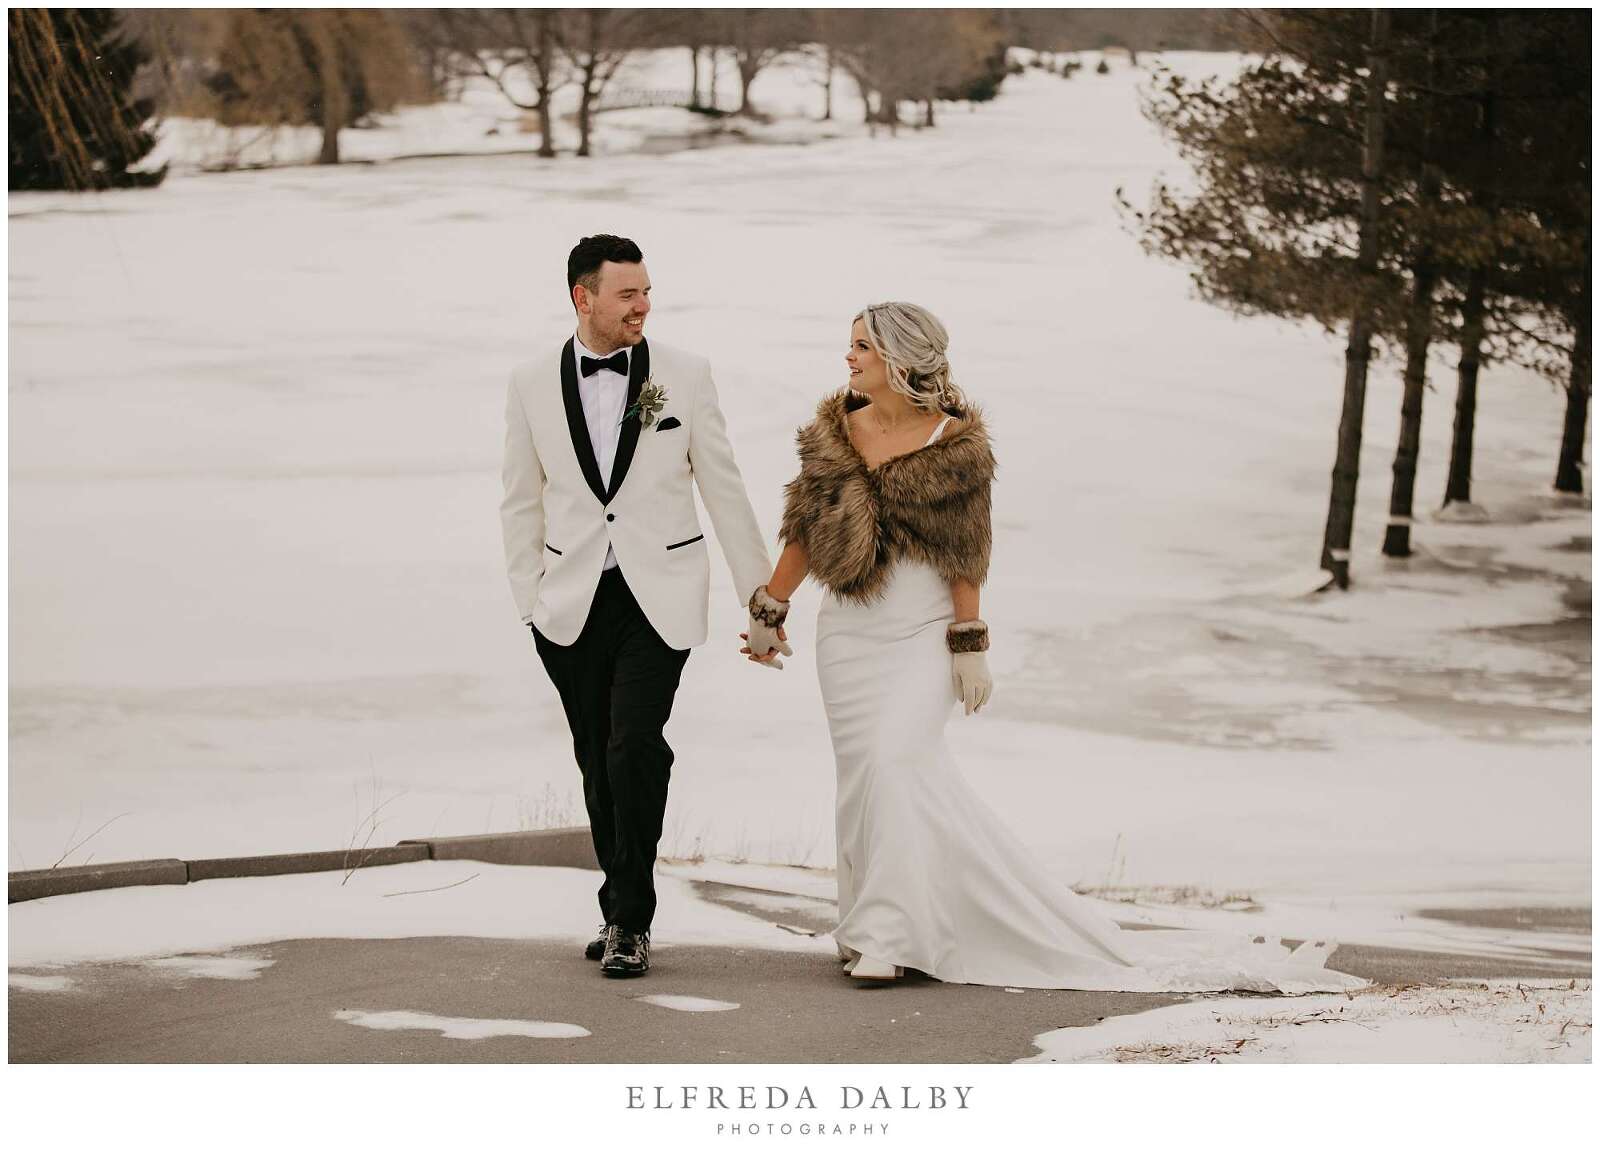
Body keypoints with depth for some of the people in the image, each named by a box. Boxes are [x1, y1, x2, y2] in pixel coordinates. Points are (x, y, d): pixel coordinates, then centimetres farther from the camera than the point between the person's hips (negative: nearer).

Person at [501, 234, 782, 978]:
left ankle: (629, 917, -3)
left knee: (634, 750, -15)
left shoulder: (685, 375, 0)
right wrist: (531, 604, 2)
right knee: (598, 764, 8)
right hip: (575, 603, 2)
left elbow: (723, 490, 4)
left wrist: (761, 598, 4)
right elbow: (521, 505, 8)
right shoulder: (533, 386, 2)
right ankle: (624, 910, 24)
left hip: (660, 596, -2)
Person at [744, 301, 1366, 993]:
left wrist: (969, 645, -8)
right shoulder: (833, 431, 3)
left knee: (894, 760, -18)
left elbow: (962, 554, -7)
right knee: (865, 773, 6)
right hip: (846, 633, 5)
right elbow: (803, 529, 10)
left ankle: (888, 933, -12)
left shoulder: (953, 442, -8)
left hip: (922, 635, -4)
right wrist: (768, 611, 10)